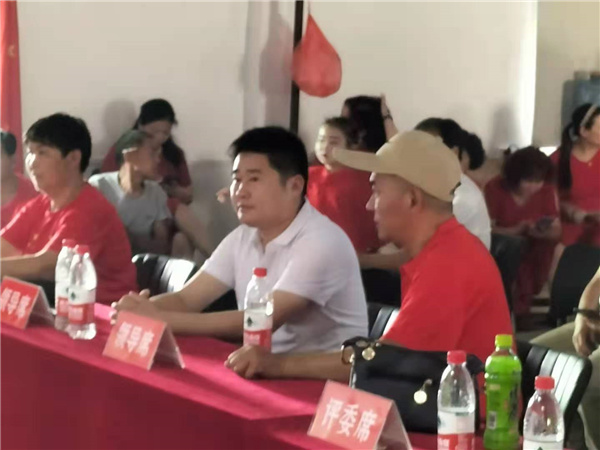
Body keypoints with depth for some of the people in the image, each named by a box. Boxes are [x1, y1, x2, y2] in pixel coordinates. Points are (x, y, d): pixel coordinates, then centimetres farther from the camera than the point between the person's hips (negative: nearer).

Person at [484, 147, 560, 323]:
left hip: (532, 249, 3)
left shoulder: (547, 190, -5)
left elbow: (556, 231, -6)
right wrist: (519, 230, -30)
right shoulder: (495, 188, -14)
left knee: (549, 249, -27)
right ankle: (520, 310, -15)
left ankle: (520, 307, -14)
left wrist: (543, 232, -29)